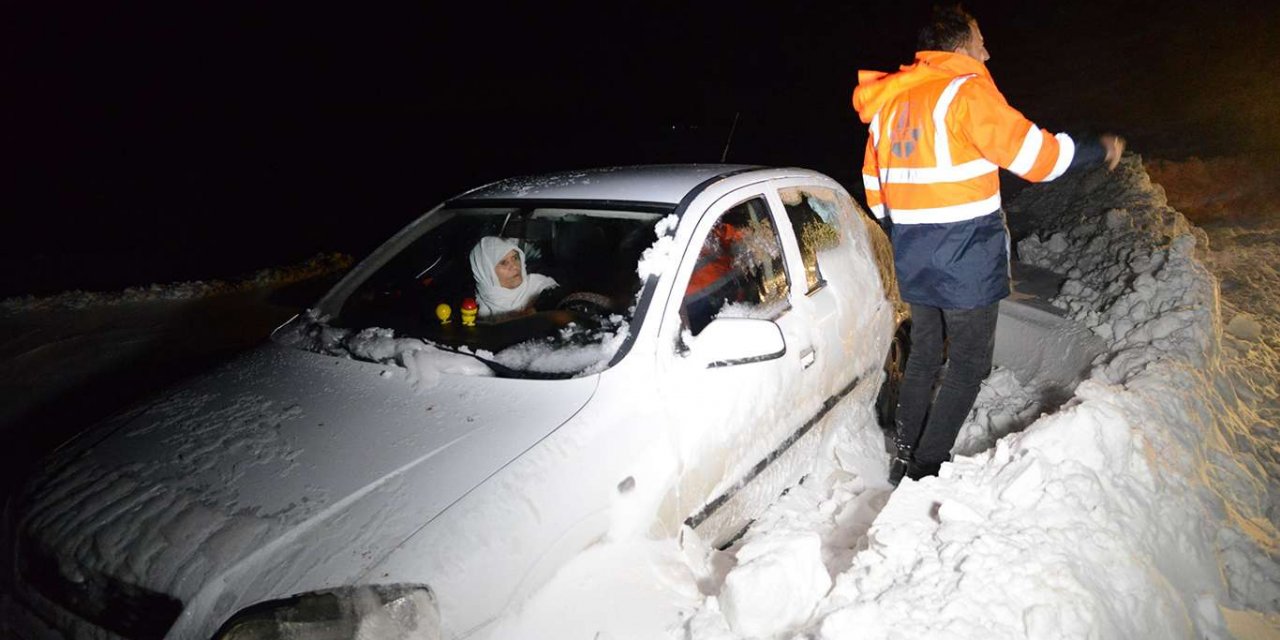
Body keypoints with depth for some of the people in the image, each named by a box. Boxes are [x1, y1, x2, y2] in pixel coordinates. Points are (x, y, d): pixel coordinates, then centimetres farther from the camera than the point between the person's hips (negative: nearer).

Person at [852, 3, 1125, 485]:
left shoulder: (889, 100, 10)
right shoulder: (967, 90, -11)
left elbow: (876, 187, 15)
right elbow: (1034, 154, -12)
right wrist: (1098, 149, 4)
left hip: (914, 263, 7)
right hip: (967, 263, -7)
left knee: (924, 356, 19)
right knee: (969, 364, 4)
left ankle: (904, 461, 25)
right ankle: (927, 471, 5)